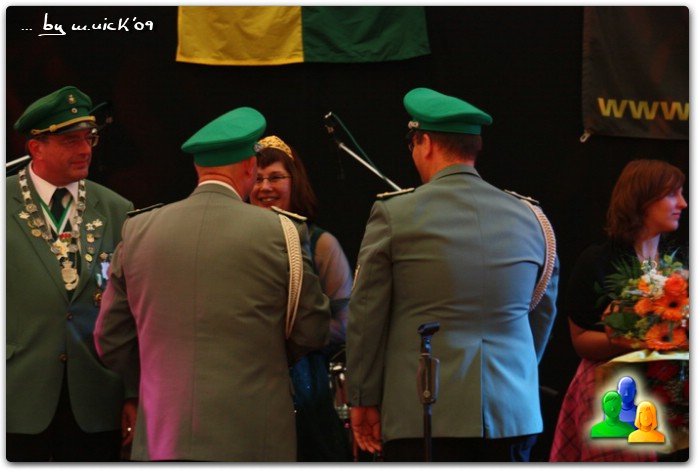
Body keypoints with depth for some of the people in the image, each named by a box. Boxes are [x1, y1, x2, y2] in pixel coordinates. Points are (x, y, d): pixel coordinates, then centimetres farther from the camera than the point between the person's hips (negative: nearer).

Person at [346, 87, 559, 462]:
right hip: (513, 415, 4)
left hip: (423, 414, -4)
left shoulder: (394, 214, -3)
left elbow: (366, 316, 1)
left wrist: (363, 399, 10)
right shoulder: (529, 219, 9)